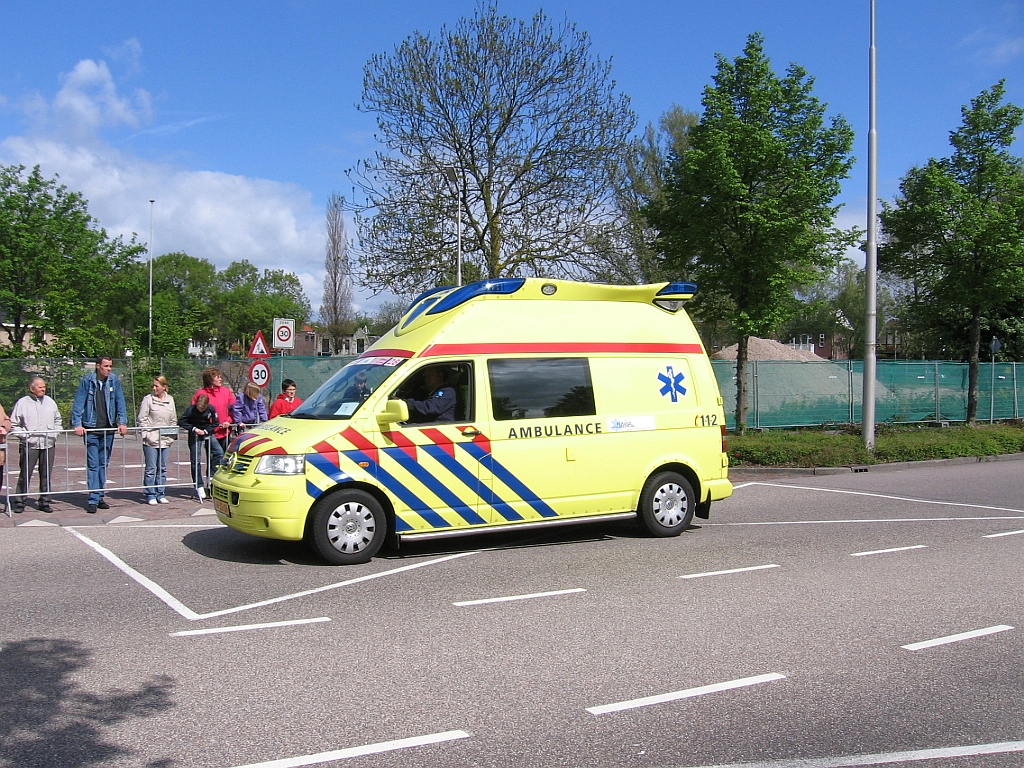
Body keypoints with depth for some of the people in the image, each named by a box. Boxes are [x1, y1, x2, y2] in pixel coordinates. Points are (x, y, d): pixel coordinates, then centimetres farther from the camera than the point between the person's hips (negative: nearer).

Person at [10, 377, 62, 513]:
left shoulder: (50, 402, 13)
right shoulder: (22, 403, 0)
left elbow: (58, 421, 23)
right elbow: (13, 425, 2)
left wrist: (55, 433, 8)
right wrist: (25, 435, -8)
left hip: (49, 444, 3)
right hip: (30, 445, -3)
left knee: (46, 474, 5)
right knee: (25, 474, -2)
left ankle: (44, 502, 13)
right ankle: (20, 502, 6)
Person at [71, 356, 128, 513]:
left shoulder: (114, 380, 2)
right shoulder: (87, 380, -5)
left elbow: (120, 401, 5)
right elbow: (78, 403, -5)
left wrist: (122, 422, -3)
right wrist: (77, 424, -12)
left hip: (108, 429, 3)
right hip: (91, 429, -3)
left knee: (104, 464, 11)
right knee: (93, 465, -5)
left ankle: (100, 496, 19)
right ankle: (93, 500, -3)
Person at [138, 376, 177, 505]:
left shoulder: (170, 400, 10)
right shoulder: (148, 399, -3)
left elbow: (173, 420, 16)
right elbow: (142, 419, -3)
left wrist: (172, 436, 10)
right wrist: (145, 434, -10)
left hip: (165, 440, 4)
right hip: (151, 440, -4)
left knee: (162, 468, 9)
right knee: (151, 468, -1)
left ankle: (160, 494, 17)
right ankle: (150, 495, 6)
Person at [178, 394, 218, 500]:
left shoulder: (211, 409, -9)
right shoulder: (191, 409, -14)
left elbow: (215, 423, 0)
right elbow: (181, 422, -13)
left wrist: (206, 431, -13)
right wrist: (194, 429, -21)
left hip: (208, 433, 2)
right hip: (195, 435, -2)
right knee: (196, 461, -5)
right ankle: (199, 487, -2)